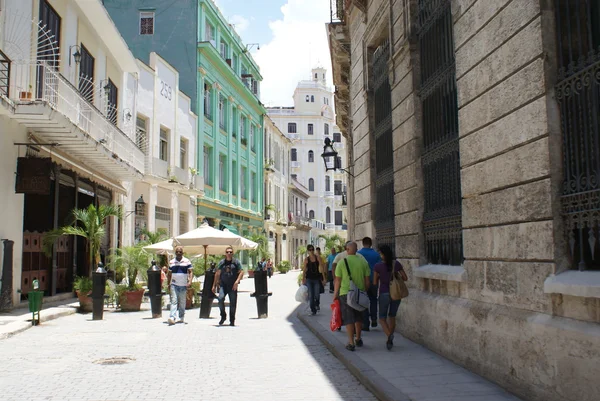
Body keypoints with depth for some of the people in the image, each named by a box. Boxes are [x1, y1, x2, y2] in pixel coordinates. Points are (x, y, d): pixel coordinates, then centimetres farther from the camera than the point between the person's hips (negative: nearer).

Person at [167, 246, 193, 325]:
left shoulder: (187, 261, 2)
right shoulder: (171, 262, 9)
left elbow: (190, 272, -2)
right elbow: (170, 274, 16)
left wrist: (190, 281, -17)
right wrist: (169, 283, 10)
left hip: (183, 285, 0)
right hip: (174, 285, 1)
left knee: (182, 302, 8)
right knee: (174, 301, -11)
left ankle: (181, 317, 23)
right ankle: (172, 318, -20)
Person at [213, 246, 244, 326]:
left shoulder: (236, 262, 5)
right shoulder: (222, 262, 11)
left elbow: (241, 272, 0)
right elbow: (217, 274, 15)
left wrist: (237, 281, -14)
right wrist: (214, 285, 12)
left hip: (232, 286, -1)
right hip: (223, 285, 1)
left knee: (233, 303, 0)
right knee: (220, 298, -21)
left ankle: (232, 321, 11)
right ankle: (223, 316, -1)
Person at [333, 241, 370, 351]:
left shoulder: (342, 262, -7)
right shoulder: (363, 261, 1)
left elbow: (338, 280, -5)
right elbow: (367, 280, 4)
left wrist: (335, 294, 5)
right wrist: (365, 291, 17)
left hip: (345, 293, -3)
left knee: (348, 319, 2)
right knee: (358, 317, 19)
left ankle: (351, 343, 1)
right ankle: (358, 339, 30)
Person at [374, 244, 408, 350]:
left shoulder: (378, 266, -10)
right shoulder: (396, 264, -2)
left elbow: (375, 282, -5)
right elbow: (405, 278, 2)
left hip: (384, 294, -3)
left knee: (382, 318, 9)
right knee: (392, 316, 19)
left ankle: (389, 335, -18)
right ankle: (390, 340, 21)